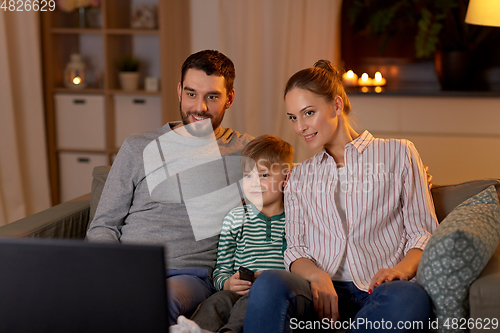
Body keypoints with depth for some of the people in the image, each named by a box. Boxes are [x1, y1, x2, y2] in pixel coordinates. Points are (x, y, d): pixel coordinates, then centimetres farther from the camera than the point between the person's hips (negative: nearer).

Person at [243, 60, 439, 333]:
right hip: (322, 288, 2)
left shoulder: (398, 154, 15)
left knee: (409, 298, -41)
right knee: (269, 283, -36)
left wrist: (401, 269, -13)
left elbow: (423, 233, 10)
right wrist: (317, 275, -8)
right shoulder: (300, 176, 26)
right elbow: (295, 248, 17)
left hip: (379, 289, -1)